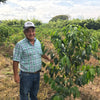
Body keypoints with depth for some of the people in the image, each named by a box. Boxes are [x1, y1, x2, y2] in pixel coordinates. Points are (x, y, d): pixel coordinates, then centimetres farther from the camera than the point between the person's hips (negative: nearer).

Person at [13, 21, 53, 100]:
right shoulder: (20, 45, -16)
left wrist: (49, 59, 28)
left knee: (34, 92, 24)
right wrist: (16, 75, -15)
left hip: (37, 73, 5)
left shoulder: (38, 42, 3)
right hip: (26, 75, -5)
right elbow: (16, 61, -13)